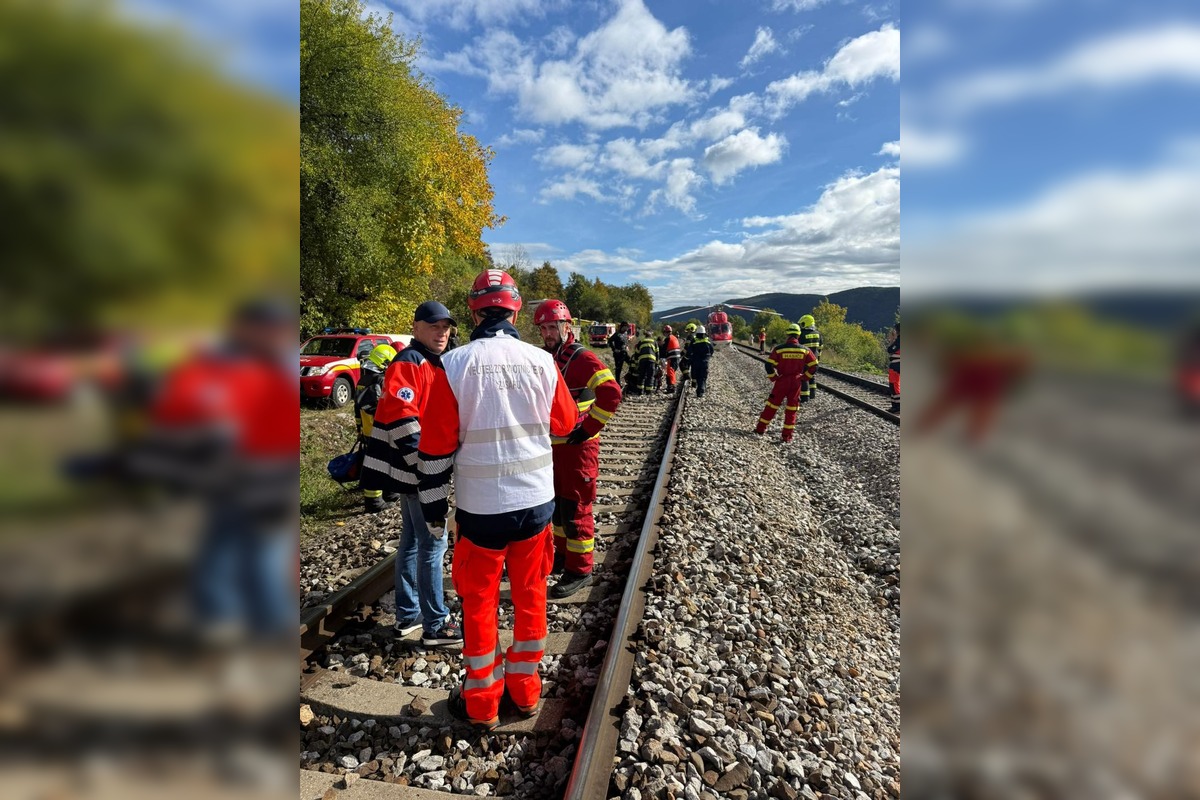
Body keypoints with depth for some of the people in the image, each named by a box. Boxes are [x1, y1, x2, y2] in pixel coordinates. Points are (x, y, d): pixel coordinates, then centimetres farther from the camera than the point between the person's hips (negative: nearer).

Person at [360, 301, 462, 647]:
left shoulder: (436, 363, 16)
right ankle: (435, 625, 9)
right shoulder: (408, 362, -14)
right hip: (418, 469, -10)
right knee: (433, 544, -3)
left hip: (423, 467, 10)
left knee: (412, 541, 17)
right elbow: (399, 416, -24)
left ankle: (408, 615, 31)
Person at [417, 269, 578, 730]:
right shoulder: (543, 361, -7)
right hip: (537, 500, 2)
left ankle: (481, 704, 32)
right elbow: (565, 424, 7)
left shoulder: (454, 365, -12)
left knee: (479, 602, 15)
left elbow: (436, 447, -9)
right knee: (531, 595, 19)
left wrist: (433, 510, 4)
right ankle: (525, 691, 36)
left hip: (481, 506, -2)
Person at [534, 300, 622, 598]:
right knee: (557, 504, 19)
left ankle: (580, 570, 15)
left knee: (575, 509, 1)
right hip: (551, 445, 8)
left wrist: (588, 428, -22)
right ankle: (563, 554, 37)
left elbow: (612, 393, -26)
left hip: (578, 447, -8)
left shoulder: (582, 359, -15)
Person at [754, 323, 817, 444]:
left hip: (782, 381, -1)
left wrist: (773, 378, -1)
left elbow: (769, 365, -13)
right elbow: (813, 365, 0)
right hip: (796, 383, 1)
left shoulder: (779, 348, -9)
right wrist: (804, 377, 8)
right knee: (791, 410, 8)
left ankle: (760, 429, 18)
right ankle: (787, 436, 10)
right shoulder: (804, 350, -1)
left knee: (772, 405, 11)